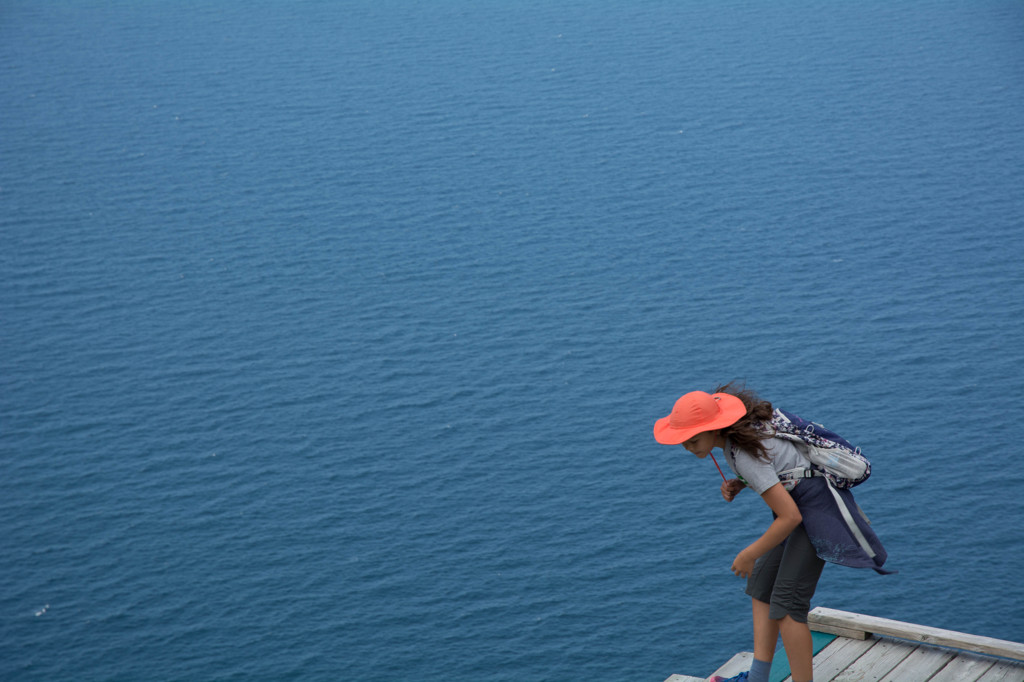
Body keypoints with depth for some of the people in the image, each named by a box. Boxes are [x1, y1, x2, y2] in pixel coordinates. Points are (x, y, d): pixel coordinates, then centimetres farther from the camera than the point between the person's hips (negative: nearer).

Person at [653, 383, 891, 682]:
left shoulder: (745, 455, -30)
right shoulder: (738, 422, -4)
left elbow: (790, 516, -28)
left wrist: (749, 555, -16)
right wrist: (737, 484, -2)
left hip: (817, 508, -10)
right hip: (802, 500, 10)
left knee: (787, 603, -10)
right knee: (761, 584, 9)